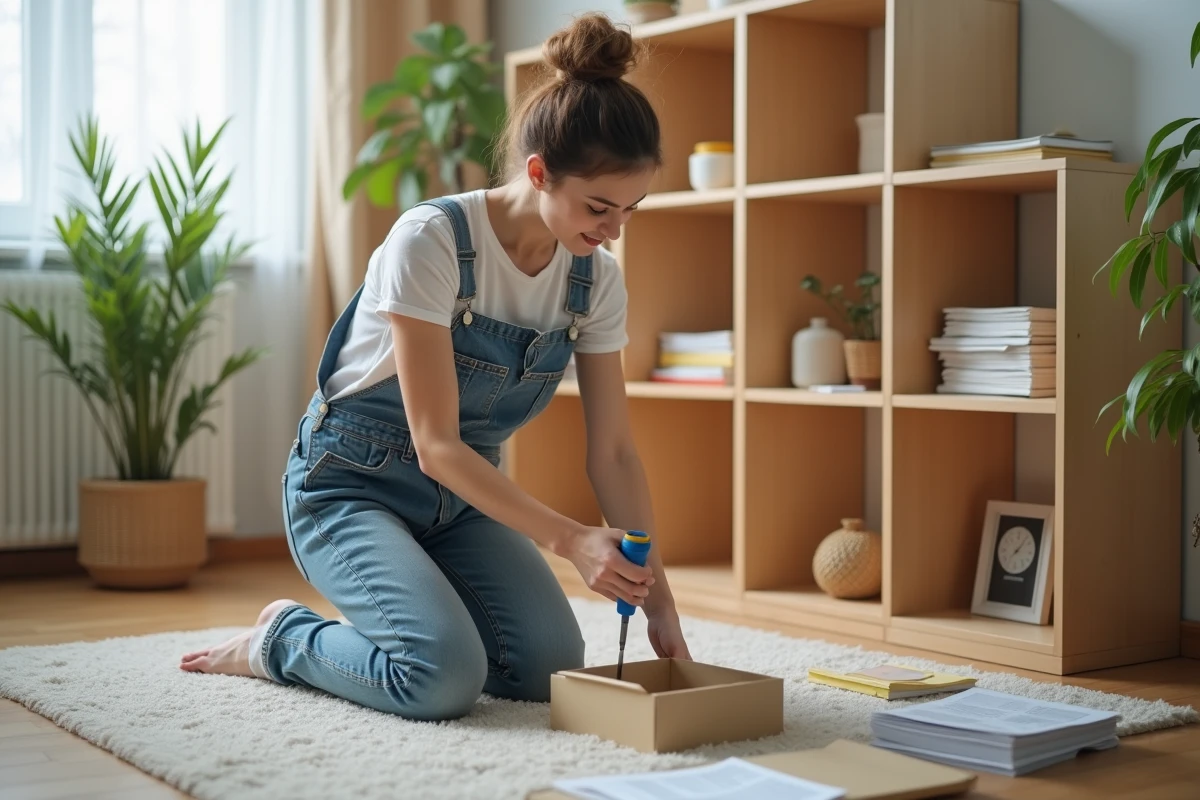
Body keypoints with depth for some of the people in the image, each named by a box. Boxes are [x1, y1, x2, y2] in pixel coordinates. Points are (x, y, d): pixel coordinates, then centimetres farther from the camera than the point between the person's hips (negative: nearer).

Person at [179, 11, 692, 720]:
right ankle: (283, 639, 2)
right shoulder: (431, 241, -26)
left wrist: (657, 596, -12)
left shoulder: (597, 278, -8)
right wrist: (569, 539, -36)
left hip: (465, 494, 6)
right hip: (351, 484, -6)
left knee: (553, 665, -16)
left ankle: (396, 616, 13)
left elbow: (613, 451, -4)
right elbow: (436, 445, -27)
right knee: (445, 677, -28)